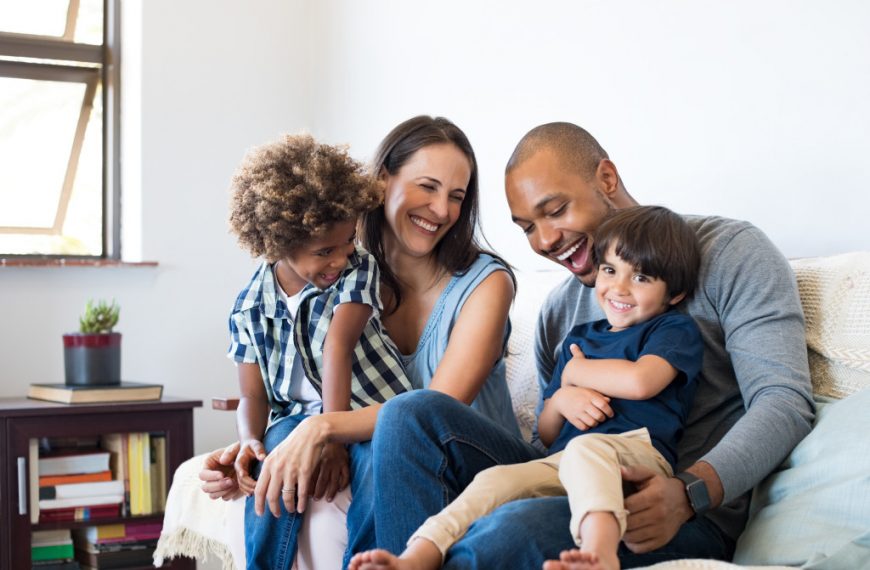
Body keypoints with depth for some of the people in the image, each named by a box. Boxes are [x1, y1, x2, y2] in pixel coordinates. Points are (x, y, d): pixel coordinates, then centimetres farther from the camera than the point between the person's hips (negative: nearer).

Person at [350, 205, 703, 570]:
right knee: (496, 480, -22)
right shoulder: (580, 337, 28)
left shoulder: (675, 329, 12)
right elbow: (546, 434, 28)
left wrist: (575, 372, 7)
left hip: (637, 451, -5)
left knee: (585, 448, -38)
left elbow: (640, 381, -12)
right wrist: (560, 400, 3)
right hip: (561, 462, 6)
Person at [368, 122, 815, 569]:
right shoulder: (558, 312, 20)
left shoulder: (728, 252, 1)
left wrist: (689, 492, -27)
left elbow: (785, 400, -11)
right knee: (411, 414, -10)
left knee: (518, 529, -37)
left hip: (694, 519, -6)